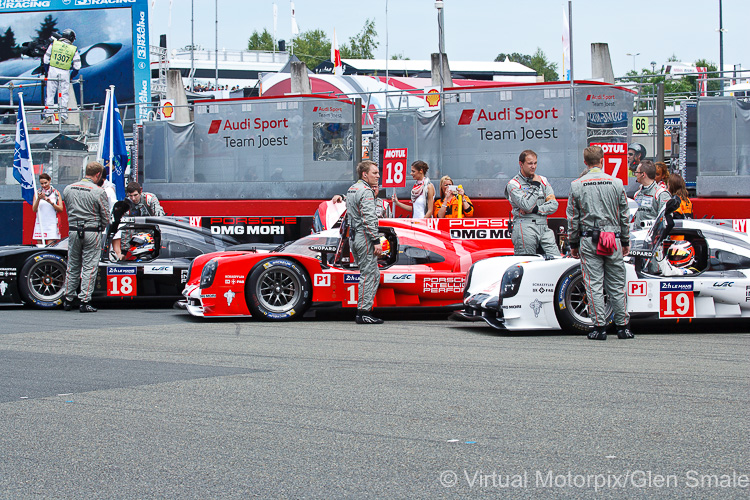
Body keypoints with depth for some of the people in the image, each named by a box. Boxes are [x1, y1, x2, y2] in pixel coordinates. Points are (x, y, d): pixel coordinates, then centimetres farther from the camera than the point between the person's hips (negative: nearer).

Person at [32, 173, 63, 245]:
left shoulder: (56, 193, 8)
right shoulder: (38, 193, 10)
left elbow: (61, 209, 2)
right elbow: (34, 209, 2)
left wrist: (51, 202, -14)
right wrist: (38, 199, -15)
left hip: (52, 224, -2)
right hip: (40, 224, 2)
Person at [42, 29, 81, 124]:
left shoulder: (53, 44, 4)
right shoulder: (74, 50, 3)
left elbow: (46, 60, 5)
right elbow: (77, 66, 3)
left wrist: (47, 71, 15)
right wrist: (71, 77, 16)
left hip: (52, 71, 1)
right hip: (65, 73, -1)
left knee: (50, 94, 5)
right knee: (64, 96, 6)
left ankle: (49, 116, 1)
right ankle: (63, 117, 4)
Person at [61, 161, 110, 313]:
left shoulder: (68, 189, 5)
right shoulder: (98, 192, -10)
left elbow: (68, 210, 14)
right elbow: (106, 217, -6)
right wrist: (99, 229, 12)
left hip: (73, 231, 5)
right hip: (92, 231, -5)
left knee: (72, 266, 13)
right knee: (89, 267, 1)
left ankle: (68, 300, 17)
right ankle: (85, 301, -1)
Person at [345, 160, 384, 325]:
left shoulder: (351, 190, 17)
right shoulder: (366, 191, -14)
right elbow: (369, 219, -21)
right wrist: (376, 241, -20)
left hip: (354, 236, 10)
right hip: (365, 237, -10)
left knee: (372, 274, 16)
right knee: (369, 275, -7)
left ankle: (363, 310, 15)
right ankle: (364, 312, -7)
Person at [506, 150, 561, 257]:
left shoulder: (543, 180, 18)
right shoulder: (513, 184, 1)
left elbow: (554, 205, 9)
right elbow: (527, 205, -13)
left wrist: (535, 209, -6)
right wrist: (535, 185, -4)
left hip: (543, 227, 5)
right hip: (525, 226, -5)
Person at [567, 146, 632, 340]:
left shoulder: (577, 185, 0)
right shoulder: (616, 183, 2)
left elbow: (572, 218, 2)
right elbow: (624, 216, 7)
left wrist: (573, 244, 11)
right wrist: (626, 242, 16)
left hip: (589, 240, -1)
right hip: (613, 239, 1)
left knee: (594, 285, 1)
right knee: (617, 285, 7)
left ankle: (599, 327, 0)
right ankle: (623, 326, 10)